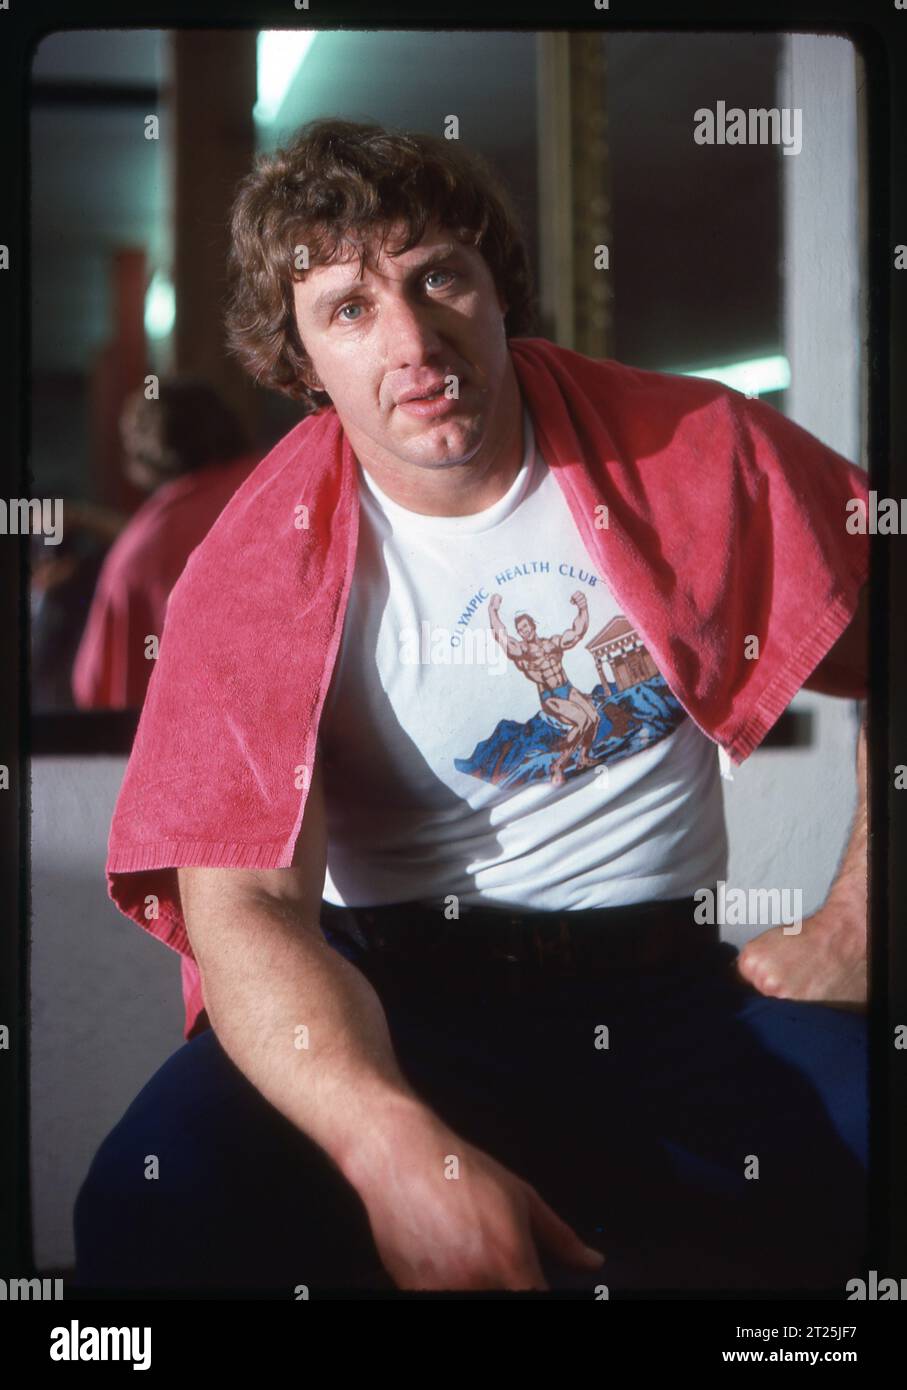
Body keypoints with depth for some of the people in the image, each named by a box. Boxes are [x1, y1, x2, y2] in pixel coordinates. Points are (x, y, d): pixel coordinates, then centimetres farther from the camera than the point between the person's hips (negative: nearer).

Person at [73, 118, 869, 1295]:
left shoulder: (699, 454, -1)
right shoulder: (258, 574, -7)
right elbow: (242, 901, -16)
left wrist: (856, 924, -1)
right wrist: (398, 1149, -34)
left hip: (673, 977, 2)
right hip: (400, 992, -1)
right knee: (160, 1200, -31)